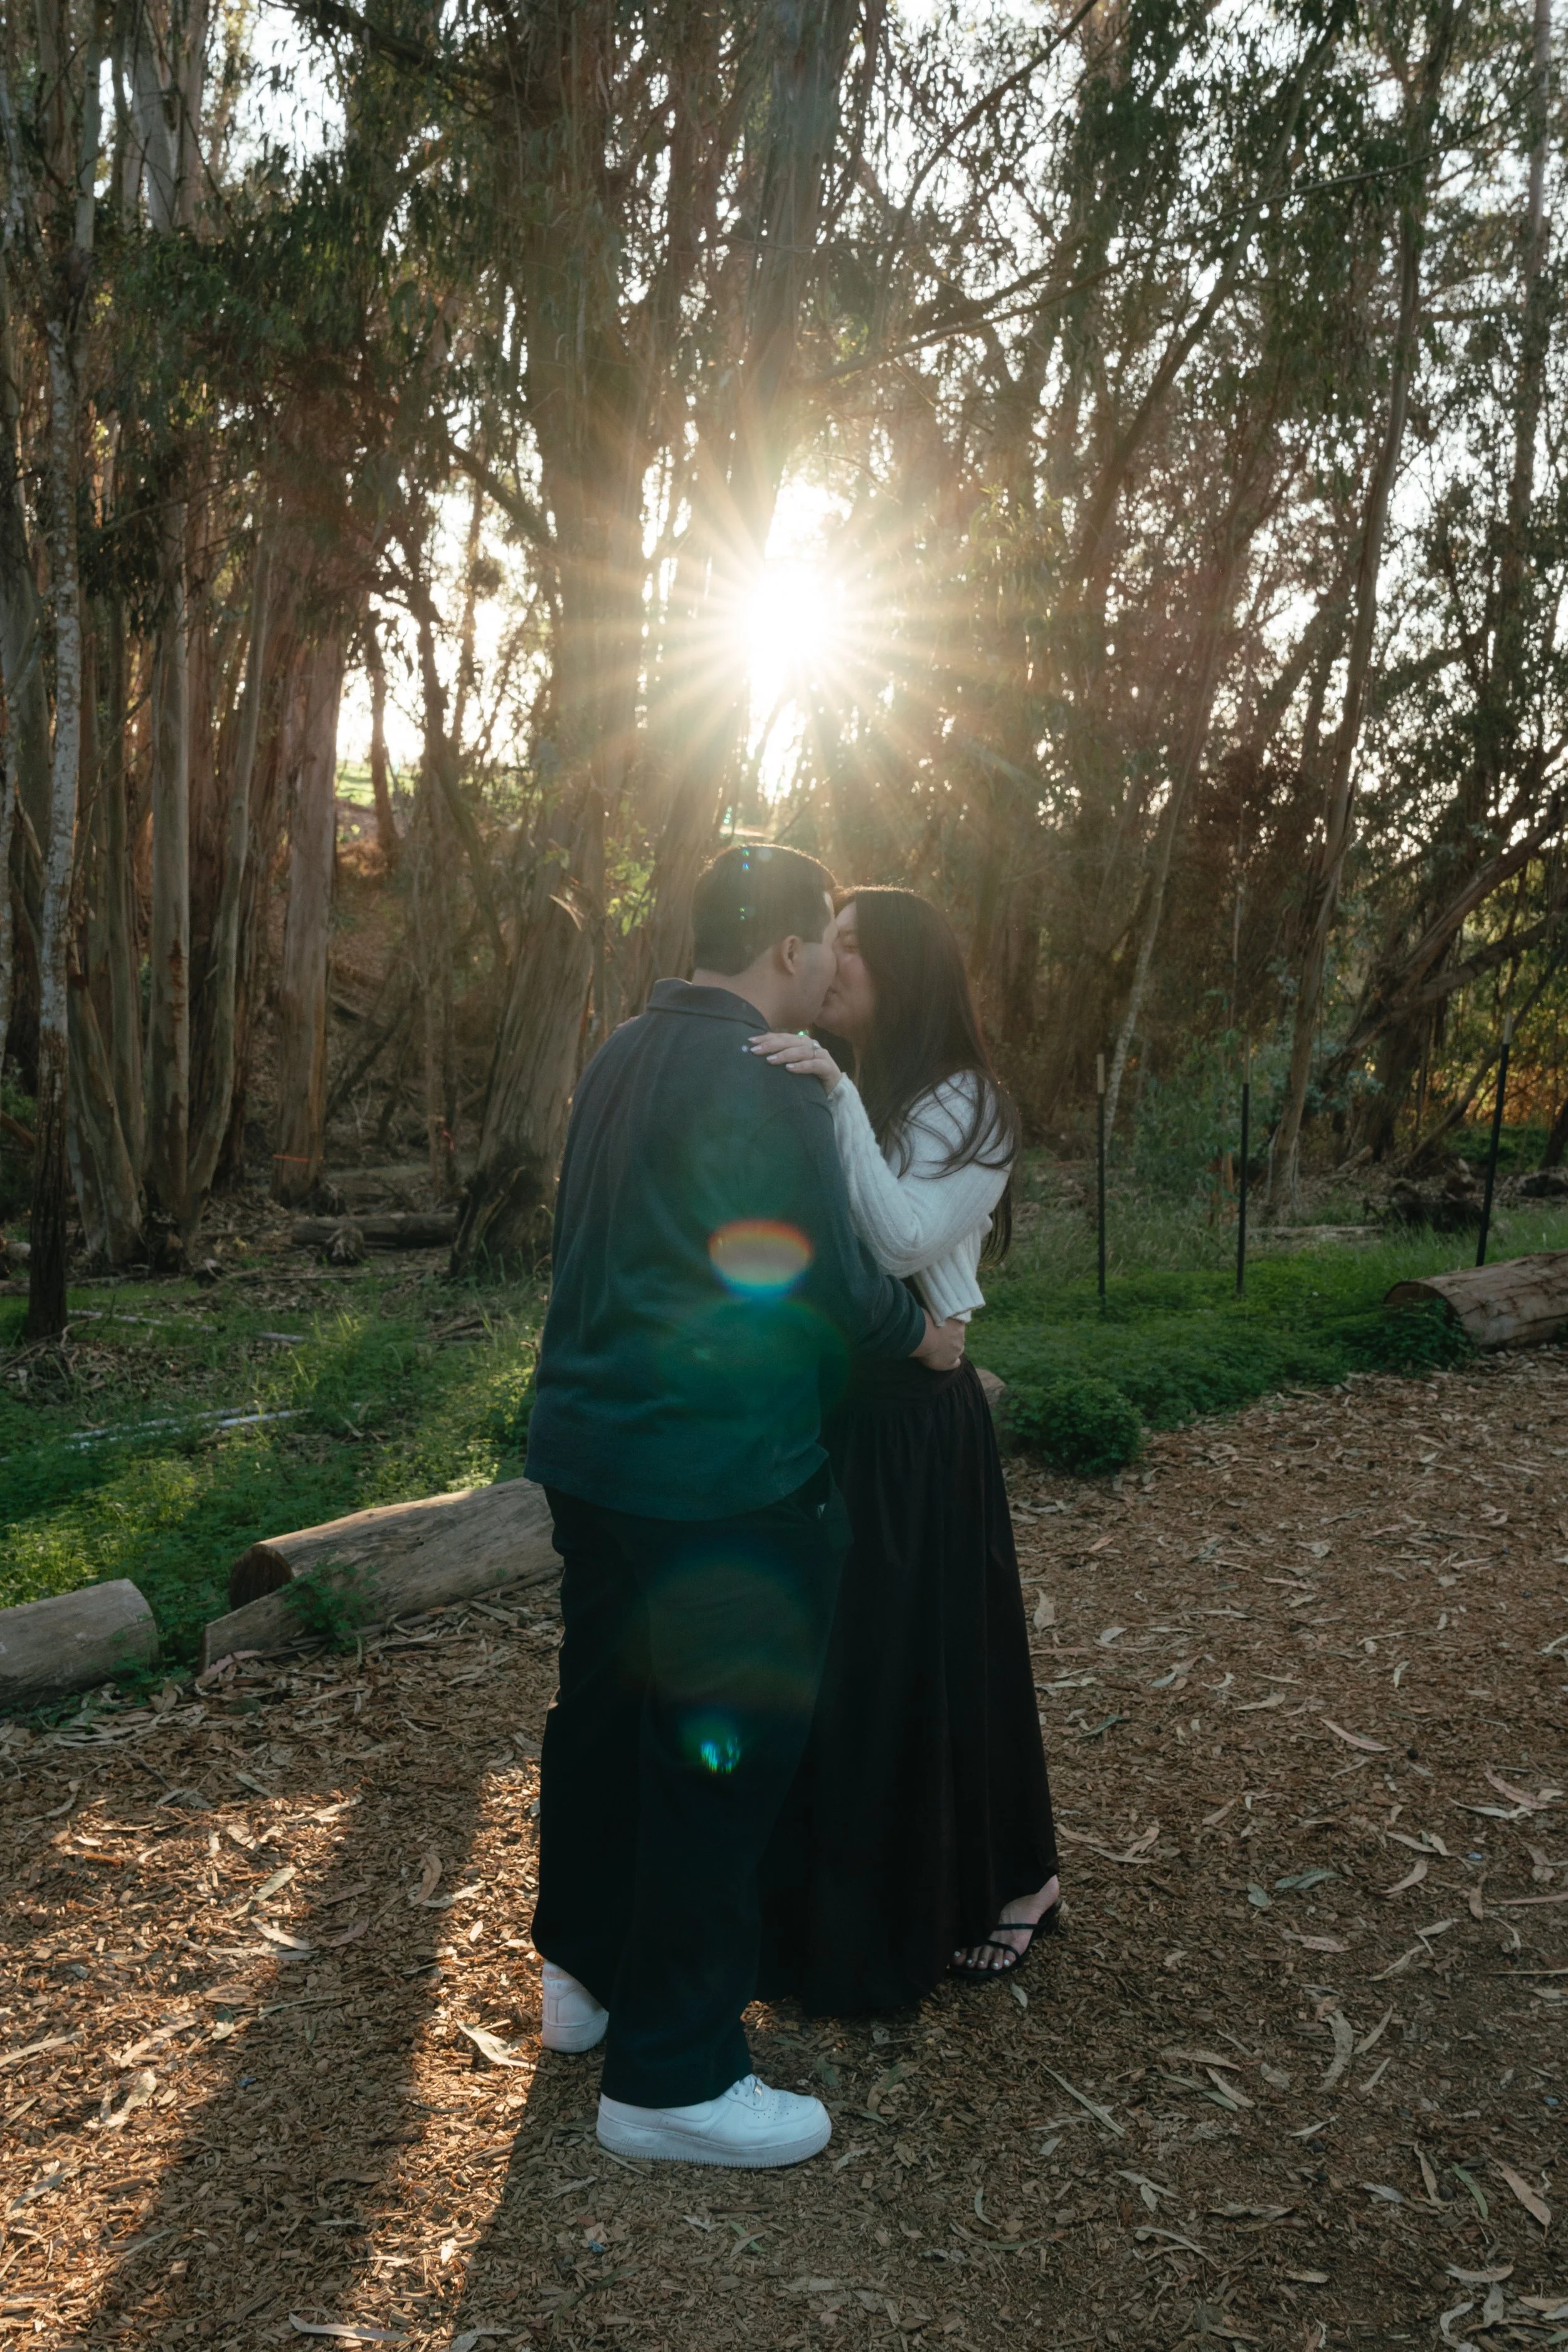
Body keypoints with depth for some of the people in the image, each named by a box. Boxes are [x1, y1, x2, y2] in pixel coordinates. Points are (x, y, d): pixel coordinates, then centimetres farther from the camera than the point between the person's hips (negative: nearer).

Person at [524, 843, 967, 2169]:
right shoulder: (767, 1087, -19)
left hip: (591, 1449, 10)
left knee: (604, 1704, 22)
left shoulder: (625, 1057, 9)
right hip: (720, 1478, -9)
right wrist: (920, 1334, 4)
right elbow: (828, 1279, -16)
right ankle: (670, 2075, 15)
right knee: (720, 1757, 3)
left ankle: (583, 1969, 40)